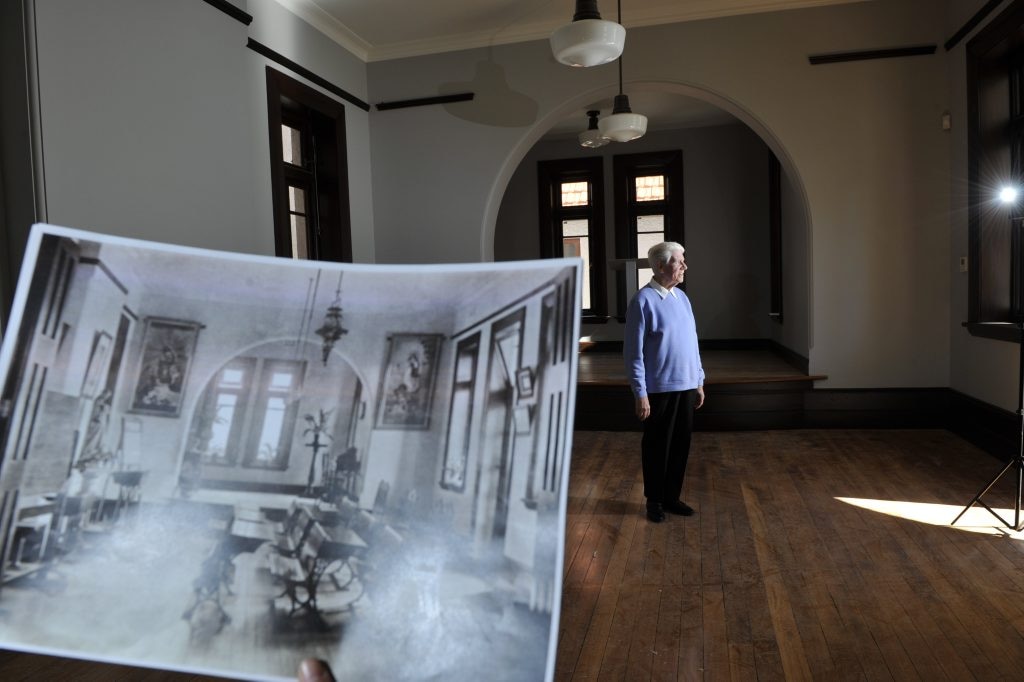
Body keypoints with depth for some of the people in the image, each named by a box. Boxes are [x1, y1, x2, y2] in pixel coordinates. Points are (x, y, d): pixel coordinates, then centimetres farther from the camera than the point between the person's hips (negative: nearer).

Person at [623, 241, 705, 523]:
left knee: (681, 444, 13)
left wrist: (699, 382, 14)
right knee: (657, 446, 6)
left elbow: (692, 342, 15)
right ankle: (654, 500, 23)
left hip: (687, 386, 7)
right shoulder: (643, 301, -12)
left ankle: (672, 496, 28)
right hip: (659, 389, -7)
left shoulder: (681, 297, 10)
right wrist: (640, 394, -15)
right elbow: (633, 351, -13)